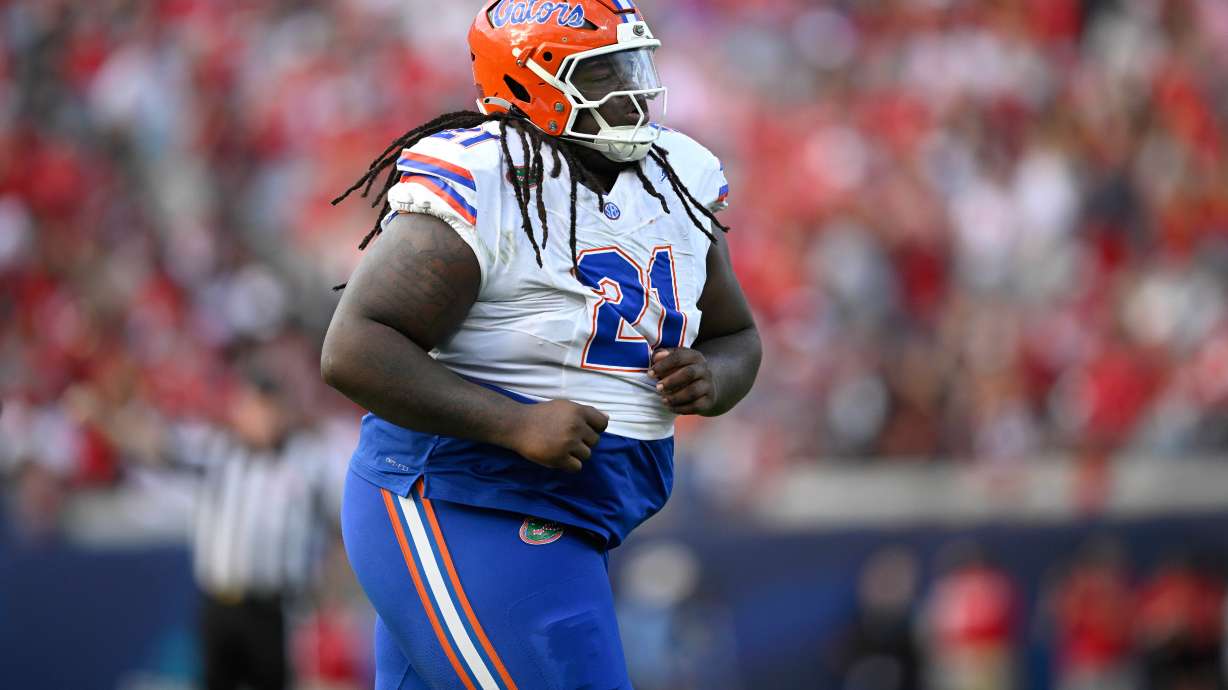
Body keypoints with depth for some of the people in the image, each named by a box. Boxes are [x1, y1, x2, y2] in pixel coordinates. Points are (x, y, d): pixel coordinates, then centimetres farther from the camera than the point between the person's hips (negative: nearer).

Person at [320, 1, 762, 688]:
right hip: (463, 519, -8)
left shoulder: (679, 179, 8)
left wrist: (710, 379, -6)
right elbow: (354, 351, -22)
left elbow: (736, 338, 19)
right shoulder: (481, 187, -18)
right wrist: (516, 424, -28)